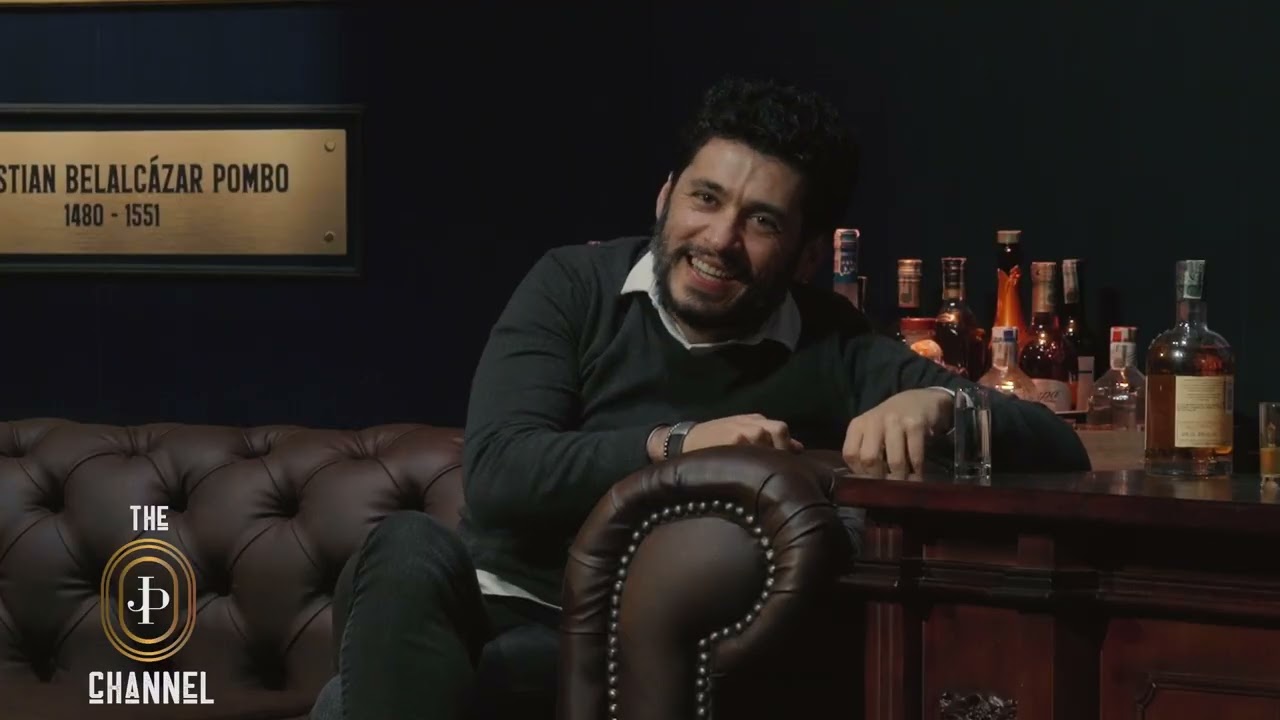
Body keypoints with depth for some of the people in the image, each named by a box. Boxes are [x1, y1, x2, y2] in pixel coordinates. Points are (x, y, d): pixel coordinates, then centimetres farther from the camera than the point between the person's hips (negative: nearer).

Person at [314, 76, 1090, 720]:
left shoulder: (832, 352, 2)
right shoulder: (574, 286, 4)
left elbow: (1058, 451, -3)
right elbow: (496, 474, -11)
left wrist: (939, 405, -25)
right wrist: (676, 447, -22)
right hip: (499, 607, 2)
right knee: (412, 548, -33)